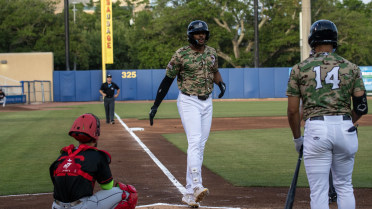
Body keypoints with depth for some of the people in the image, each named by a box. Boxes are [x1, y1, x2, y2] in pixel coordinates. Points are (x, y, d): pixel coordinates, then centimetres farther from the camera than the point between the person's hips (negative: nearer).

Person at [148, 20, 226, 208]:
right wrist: (155, 106, -6)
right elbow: (167, 80, -5)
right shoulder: (181, 55, -9)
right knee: (195, 142, -21)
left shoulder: (211, 52, 8)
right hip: (189, 102, -6)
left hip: (207, 102, 6)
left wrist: (221, 84, -1)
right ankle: (196, 186, -32)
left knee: (200, 146, 4)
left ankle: (189, 193, 8)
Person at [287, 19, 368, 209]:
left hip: (316, 129, -2)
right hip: (345, 127, 2)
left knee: (318, 190, 2)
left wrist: (297, 138, 15)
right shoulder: (351, 68, 6)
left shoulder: (299, 69, 3)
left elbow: (292, 110, 2)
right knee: (344, 186, 16)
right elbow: (361, 107, 4)